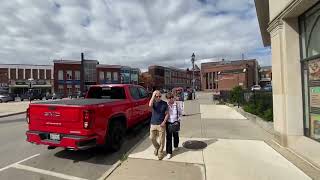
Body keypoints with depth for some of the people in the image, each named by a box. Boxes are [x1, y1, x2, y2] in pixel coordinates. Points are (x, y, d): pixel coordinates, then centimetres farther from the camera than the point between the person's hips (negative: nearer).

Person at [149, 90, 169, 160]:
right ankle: (157, 148, 38)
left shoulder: (164, 103, -3)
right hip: (153, 124, 2)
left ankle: (160, 152, 26)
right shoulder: (153, 102, -2)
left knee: (161, 140, 6)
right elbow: (150, 105, -27)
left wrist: (164, 122, -13)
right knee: (152, 138, 9)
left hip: (161, 124, -1)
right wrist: (153, 95, -23)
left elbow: (167, 114, -1)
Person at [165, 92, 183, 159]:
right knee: (168, 137, 0)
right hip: (168, 123, -1)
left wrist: (178, 119, -6)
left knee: (175, 135, 18)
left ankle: (176, 146, 48)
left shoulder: (177, 104, -8)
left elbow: (180, 113, 4)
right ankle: (169, 152, 11)